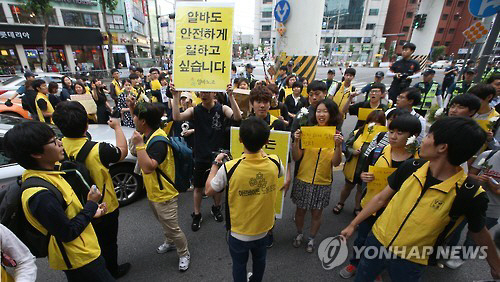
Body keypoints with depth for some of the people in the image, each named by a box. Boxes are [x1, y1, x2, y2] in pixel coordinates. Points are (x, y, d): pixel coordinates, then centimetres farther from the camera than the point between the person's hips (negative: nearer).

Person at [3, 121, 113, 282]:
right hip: (79, 259, -9)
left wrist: (91, 212, 1)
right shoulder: (40, 195, -32)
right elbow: (68, 233, -24)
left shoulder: (45, 175, -2)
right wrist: (91, 204, -17)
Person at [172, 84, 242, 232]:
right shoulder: (194, 110, -5)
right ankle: (197, 215, 33)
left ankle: (216, 208, 44)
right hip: (200, 156, 0)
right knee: (198, 186, 13)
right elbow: (177, 117, -21)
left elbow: (237, 117, -24)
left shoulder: (222, 108, -6)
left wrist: (231, 96, -33)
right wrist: (176, 96, -26)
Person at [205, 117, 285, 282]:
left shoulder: (229, 168, -31)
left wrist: (215, 164, -4)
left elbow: (209, 191, -14)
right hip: (263, 229, 4)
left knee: (239, 265, 25)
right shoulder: (274, 163, -21)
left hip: (239, 232, -3)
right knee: (259, 260, 31)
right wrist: (262, 153, 10)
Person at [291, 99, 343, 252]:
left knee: (316, 213, 15)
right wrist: (296, 141, -24)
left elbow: (336, 163, -11)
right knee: (300, 210, 15)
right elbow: (296, 158, -9)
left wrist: (338, 146, -25)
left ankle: (311, 238, 41)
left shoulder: (336, 135, -5)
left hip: (323, 182, 1)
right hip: (303, 180, 0)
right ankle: (299, 234, 43)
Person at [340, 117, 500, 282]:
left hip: (411, 262, -2)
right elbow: (381, 198, -4)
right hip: (377, 241, 3)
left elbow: (479, 233, -2)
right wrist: (353, 224, 0)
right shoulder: (410, 168, -14)